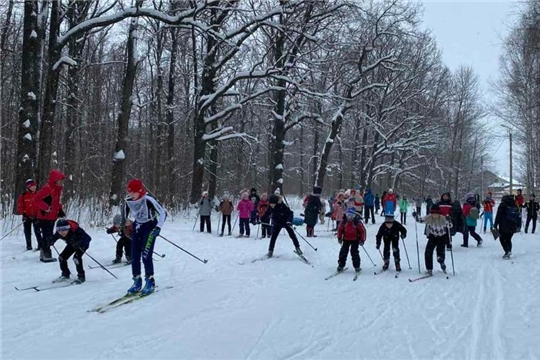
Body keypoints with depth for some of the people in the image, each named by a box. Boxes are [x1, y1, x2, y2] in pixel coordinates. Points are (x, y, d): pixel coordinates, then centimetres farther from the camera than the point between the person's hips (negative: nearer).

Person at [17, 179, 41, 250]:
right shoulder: (23, 196, -2)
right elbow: (19, 206, -2)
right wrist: (23, 213, -11)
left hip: (36, 216, 0)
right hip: (27, 217, 1)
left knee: (37, 231, -8)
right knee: (27, 232, 8)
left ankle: (40, 245, -6)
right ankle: (29, 246, 18)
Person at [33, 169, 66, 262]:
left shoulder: (58, 189, 11)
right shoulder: (47, 188, -18)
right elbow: (36, 199, -22)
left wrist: (59, 210, 10)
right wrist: (46, 207, -26)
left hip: (52, 217, 9)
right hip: (45, 216, -9)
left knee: (49, 236, 14)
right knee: (47, 236, -6)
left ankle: (43, 255, 23)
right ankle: (46, 255, -1)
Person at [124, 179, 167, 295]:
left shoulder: (148, 200, -25)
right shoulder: (128, 201, -8)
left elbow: (163, 213, -22)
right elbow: (125, 217, 12)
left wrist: (158, 227, -28)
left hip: (150, 227, -6)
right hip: (137, 227, 6)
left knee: (146, 255, -14)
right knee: (134, 256, 1)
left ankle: (150, 281, -1)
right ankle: (137, 282, 12)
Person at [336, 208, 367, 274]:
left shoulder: (357, 222, -14)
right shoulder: (343, 222, -6)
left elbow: (363, 231, -7)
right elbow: (340, 229, 8)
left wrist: (362, 240, -9)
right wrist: (339, 238, 4)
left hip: (355, 240, -3)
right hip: (346, 239, 3)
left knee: (354, 252, -6)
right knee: (343, 252, 1)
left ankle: (357, 266, 5)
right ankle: (341, 265, 11)